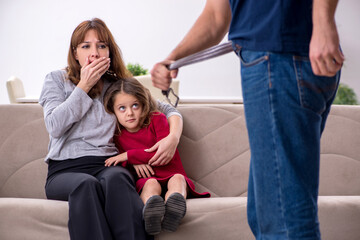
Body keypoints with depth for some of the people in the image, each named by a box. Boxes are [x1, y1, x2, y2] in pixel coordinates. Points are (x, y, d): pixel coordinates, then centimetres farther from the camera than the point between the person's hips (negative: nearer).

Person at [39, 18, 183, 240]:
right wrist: (84, 86, 2)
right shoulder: (56, 80, 16)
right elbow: (55, 126, -1)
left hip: (108, 165, 1)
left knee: (115, 178, -37)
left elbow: (168, 110, 22)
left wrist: (173, 137, -1)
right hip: (65, 169, -1)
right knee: (86, 184, -39)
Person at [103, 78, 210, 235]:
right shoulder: (118, 135, 10)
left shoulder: (157, 119, 2)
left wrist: (129, 156, -11)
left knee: (177, 179, -34)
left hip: (169, 175, 0)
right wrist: (134, 162, -7)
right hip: (145, 179, 0)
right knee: (151, 184, -34)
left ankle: (173, 209, -69)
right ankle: (151, 210, -71)